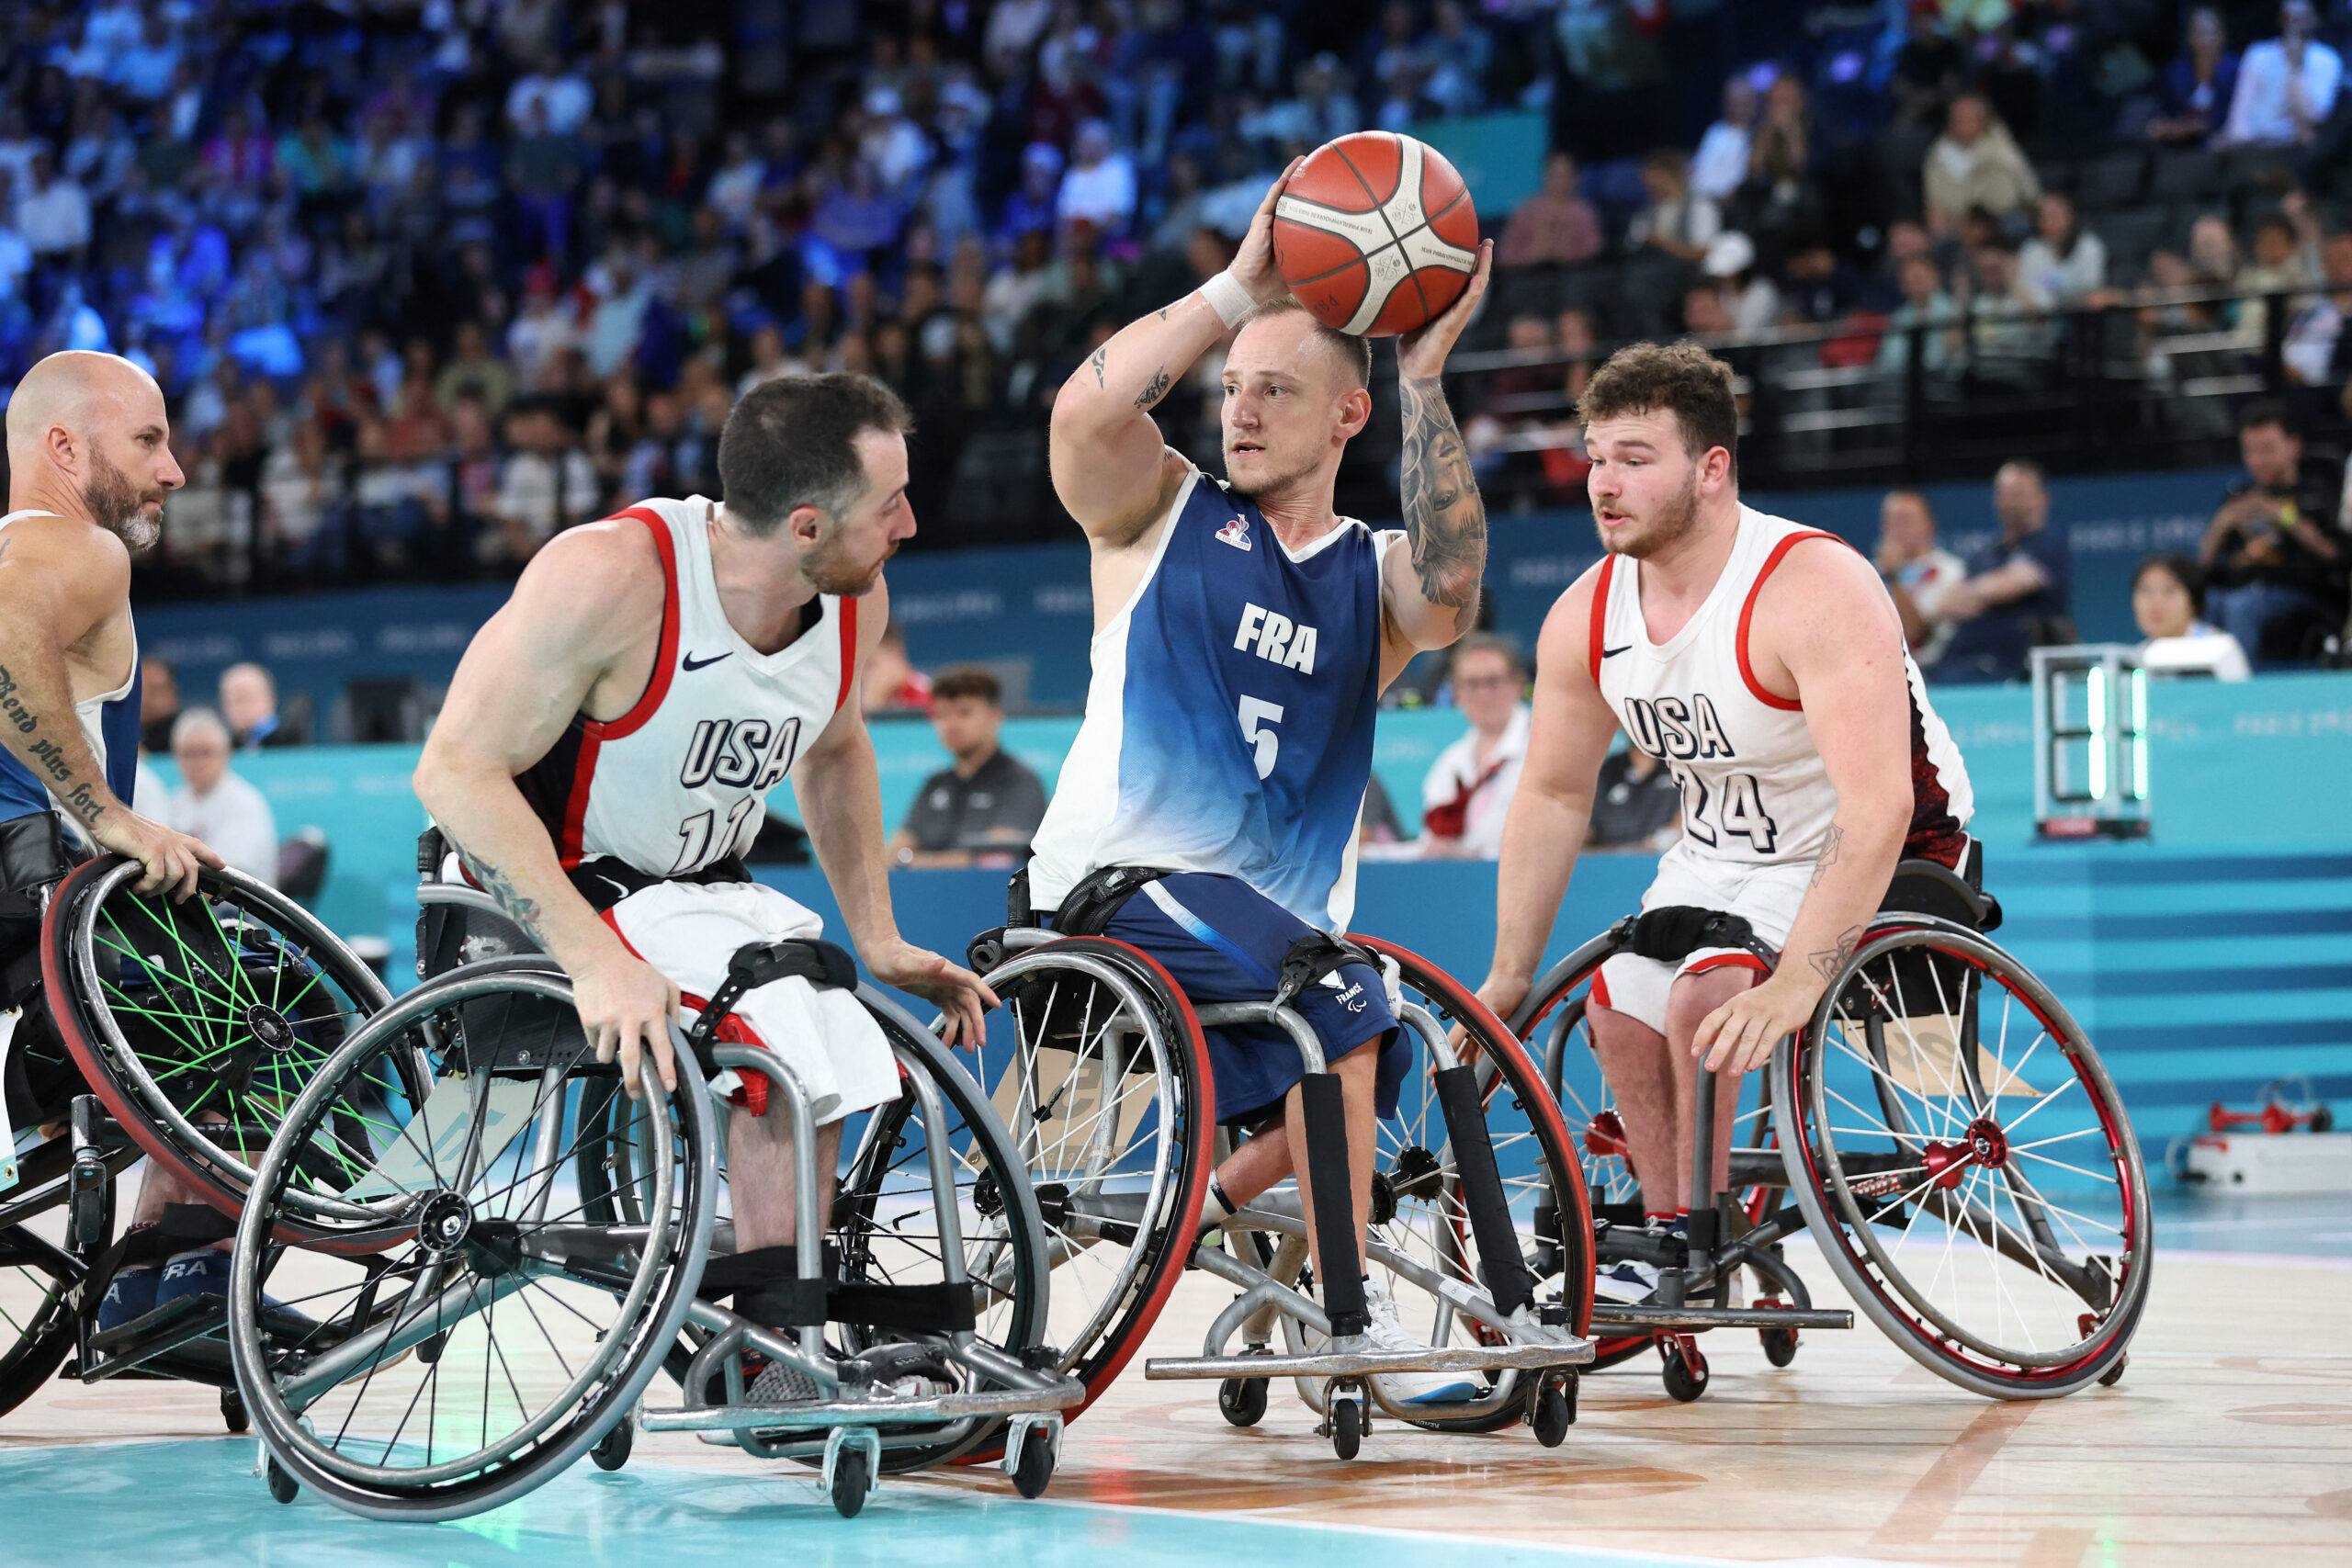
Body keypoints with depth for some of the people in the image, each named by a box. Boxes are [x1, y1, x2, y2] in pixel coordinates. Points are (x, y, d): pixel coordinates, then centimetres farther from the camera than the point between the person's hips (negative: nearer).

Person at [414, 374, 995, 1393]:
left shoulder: (856, 602, -6)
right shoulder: (608, 576, -28)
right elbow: (456, 772, -29)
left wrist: (879, 942, 10)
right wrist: (596, 960, -38)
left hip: (705, 887, 8)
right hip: (558, 889, -8)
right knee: (788, 1041, -26)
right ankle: (775, 1347, -15)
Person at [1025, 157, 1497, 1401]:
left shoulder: (1373, 575, 12)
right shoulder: (1160, 515, 7)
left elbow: (1448, 595, -14)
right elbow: (1085, 411, -15)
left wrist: (1423, 378, -16)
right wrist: (1240, 288, -16)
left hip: (1279, 910, 6)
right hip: (1118, 882, -6)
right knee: (1337, 1002, -25)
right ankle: (1351, 1317, -18)